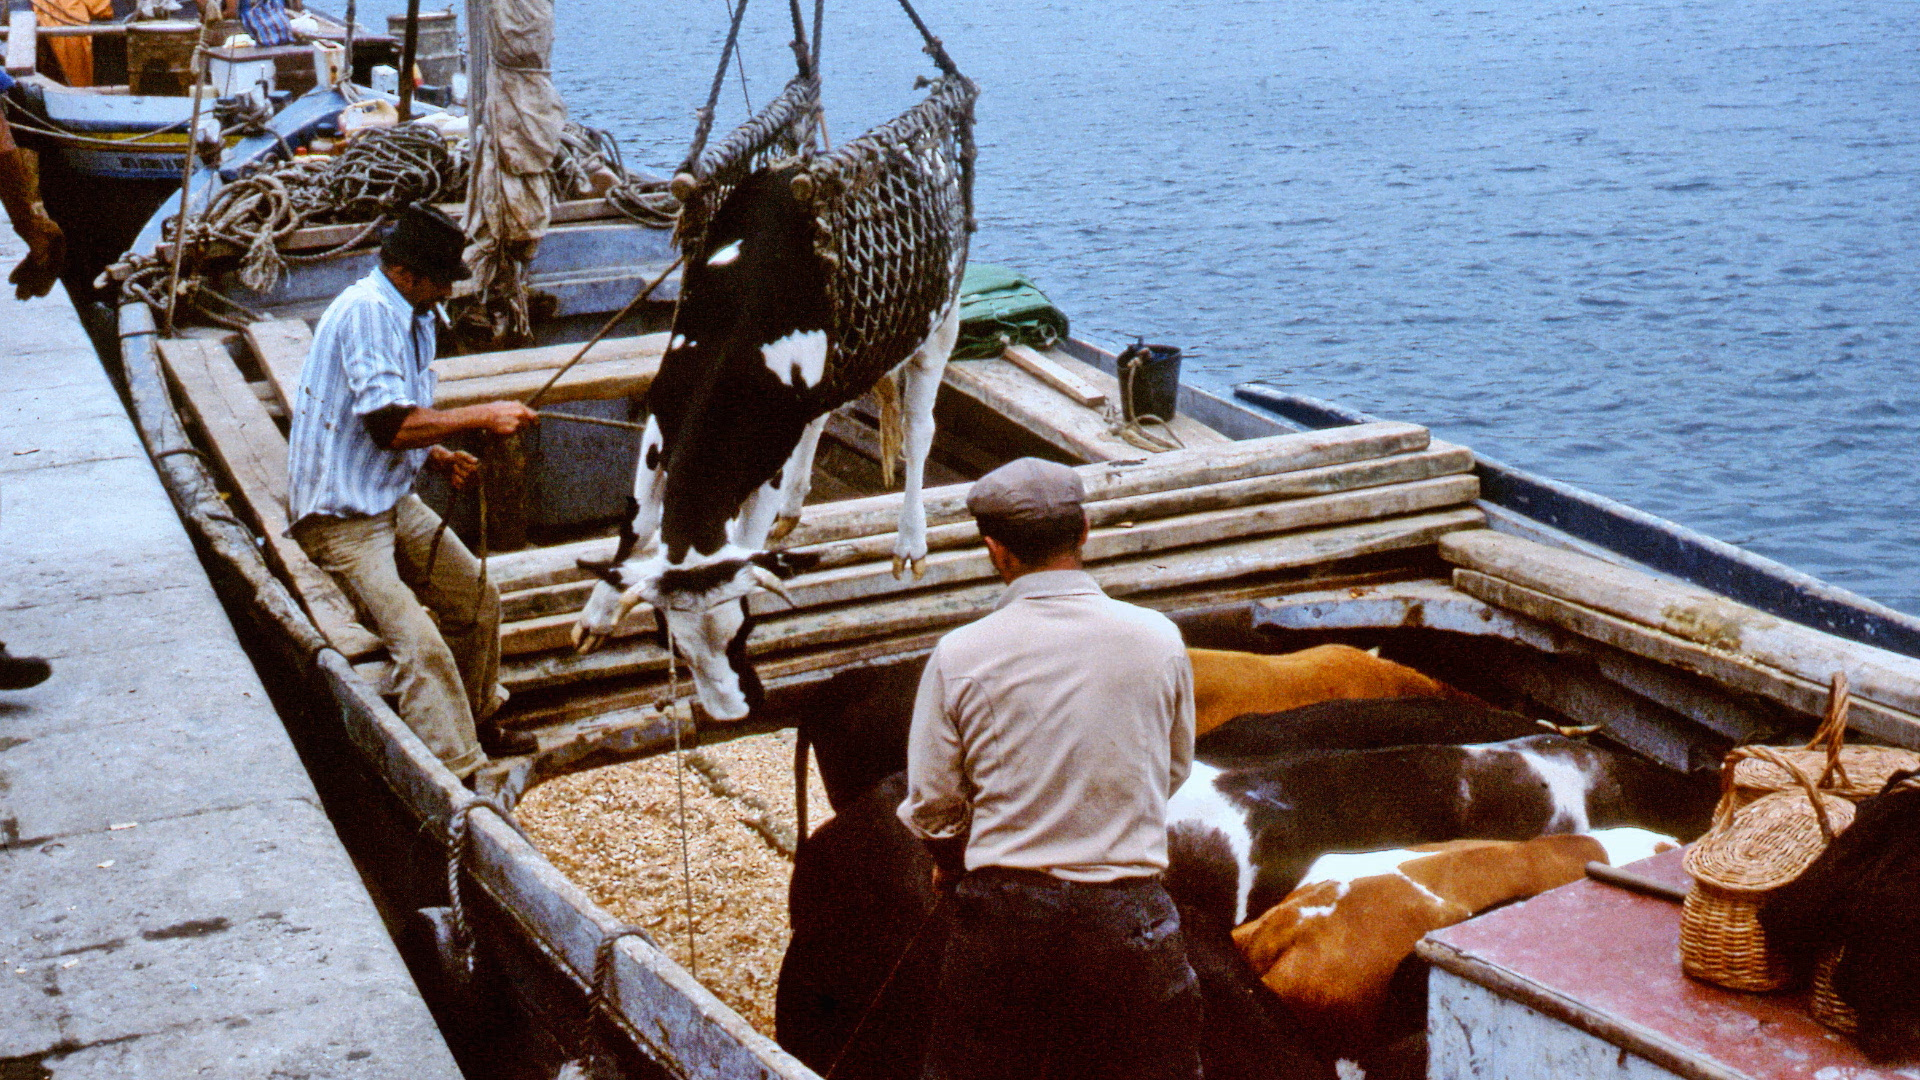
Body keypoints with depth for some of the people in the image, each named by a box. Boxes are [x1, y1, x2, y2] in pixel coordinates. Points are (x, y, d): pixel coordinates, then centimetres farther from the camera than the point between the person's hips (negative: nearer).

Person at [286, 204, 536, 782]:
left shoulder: (416, 317, 10)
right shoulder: (366, 312, -21)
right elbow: (388, 425, -30)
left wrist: (442, 457, 0)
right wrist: (483, 416, -23)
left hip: (395, 500, 10)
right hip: (341, 516, -10)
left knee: (478, 600, 13)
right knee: (421, 644, -21)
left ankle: (474, 719, 35)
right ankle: (460, 775, -19)